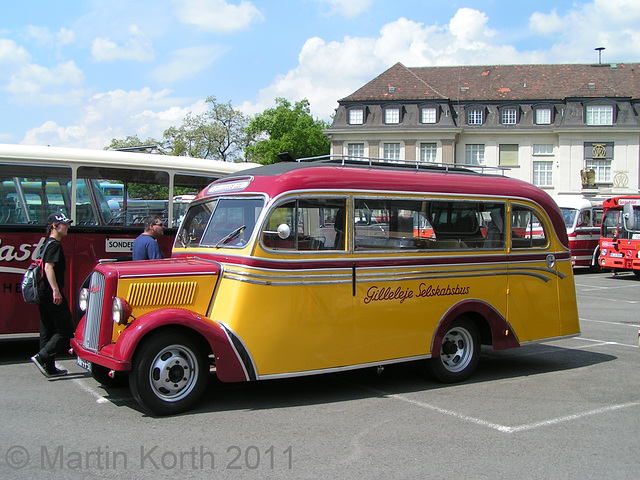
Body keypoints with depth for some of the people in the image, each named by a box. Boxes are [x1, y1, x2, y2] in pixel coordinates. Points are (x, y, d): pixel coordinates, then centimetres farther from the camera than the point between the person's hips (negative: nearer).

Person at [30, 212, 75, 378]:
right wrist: (55, 290, -27)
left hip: (43, 294, 10)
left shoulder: (47, 244, 18)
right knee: (65, 330, -5)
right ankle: (42, 357, -12)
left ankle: (49, 368, 17)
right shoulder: (55, 245, -11)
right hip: (53, 295, -10)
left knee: (47, 332, 11)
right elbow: (48, 267, -22)